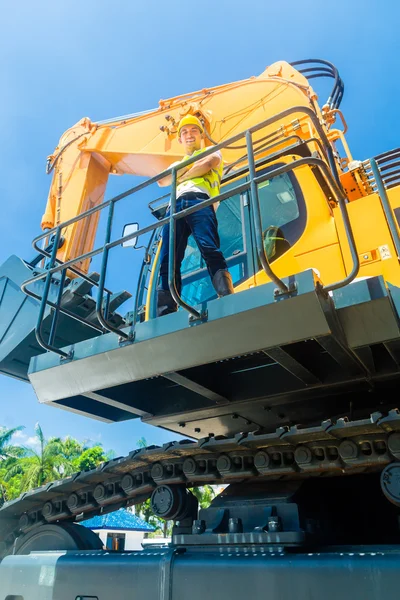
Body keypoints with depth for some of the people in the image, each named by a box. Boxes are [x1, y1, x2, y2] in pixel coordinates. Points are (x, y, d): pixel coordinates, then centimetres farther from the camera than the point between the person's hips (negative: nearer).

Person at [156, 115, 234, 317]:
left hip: (200, 200, -4)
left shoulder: (212, 151, 29)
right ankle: (165, 315, -20)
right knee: (168, 260, -13)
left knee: (209, 249, -27)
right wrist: (188, 166, 13)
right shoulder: (178, 163, 40)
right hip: (176, 205, 4)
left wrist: (181, 176, 14)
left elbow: (207, 165, 3)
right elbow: (162, 181, 19)